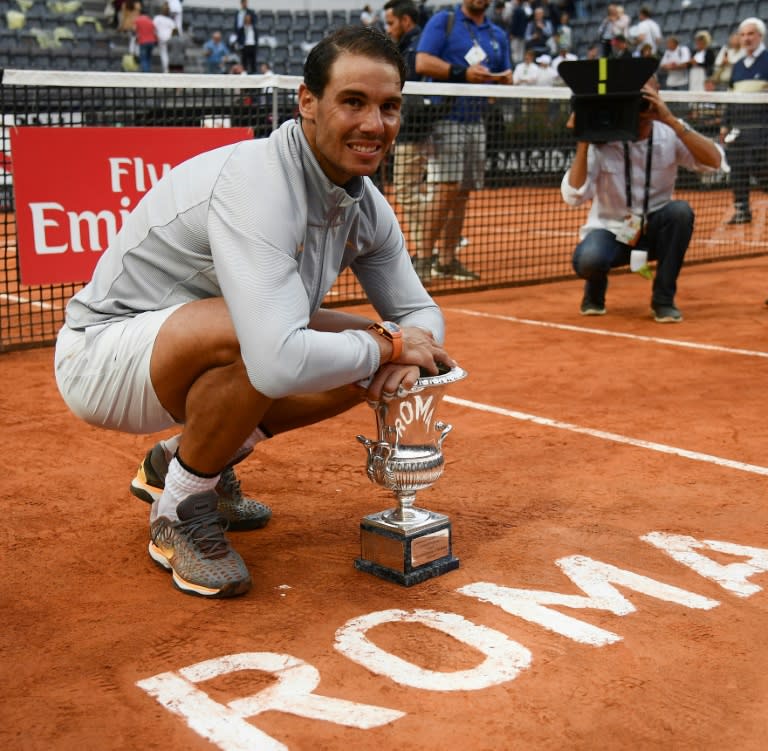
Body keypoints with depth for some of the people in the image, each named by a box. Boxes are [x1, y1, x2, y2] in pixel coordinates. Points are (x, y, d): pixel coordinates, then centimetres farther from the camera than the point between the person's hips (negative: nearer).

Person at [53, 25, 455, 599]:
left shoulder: (365, 206, -3)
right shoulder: (256, 186, -31)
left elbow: (420, 313, 7)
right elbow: (280, 363, -43)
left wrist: (402, 354, -18)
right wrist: (386, 345, -25)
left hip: (204, 349, 9)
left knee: (367, 360, 1)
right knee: (263, 344, -36)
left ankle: (179, 461, 15)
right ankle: (181, 511, -7)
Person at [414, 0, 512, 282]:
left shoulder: (498, 35, 18)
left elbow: (505, 74, 21)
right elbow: (422, 63, -10)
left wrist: (505, 78, -3)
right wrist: (463, 73, -18)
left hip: (477, 122, 6)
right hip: (446, 119, -6)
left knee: (462, 193, 6)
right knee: (446, 190, -13)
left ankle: (447, 260, 12)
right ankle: (424, 257, -6)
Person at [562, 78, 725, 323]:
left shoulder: (670, 135, -10)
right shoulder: (602, 141, -14)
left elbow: (714, 161, -26)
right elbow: (574, 196, -24)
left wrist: (672, 120, -31)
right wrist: (583, 142, -29)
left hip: (653, 231, 2)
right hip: (610, 231, -2)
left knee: (680, 210, -30)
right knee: (588, 260, -36)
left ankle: (663, 299, -12)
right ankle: (596, 287, 6)